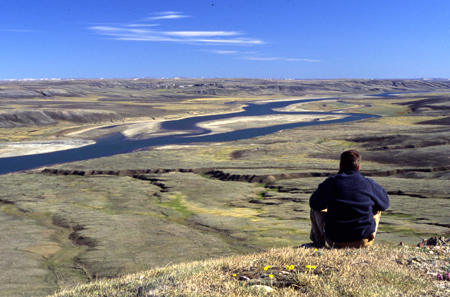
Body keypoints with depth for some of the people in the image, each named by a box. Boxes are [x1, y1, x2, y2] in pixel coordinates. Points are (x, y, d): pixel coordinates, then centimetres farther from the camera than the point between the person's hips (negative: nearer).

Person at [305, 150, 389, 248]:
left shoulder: (330, 183, -8)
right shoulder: (369, 184, -5)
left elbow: (313, 204, 8)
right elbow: (385, 204, 13)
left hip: (335, 242, -1)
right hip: (364, 243, 1)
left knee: (316, 210, 26)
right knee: (377, 209, 28)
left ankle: (317, 243, 39)